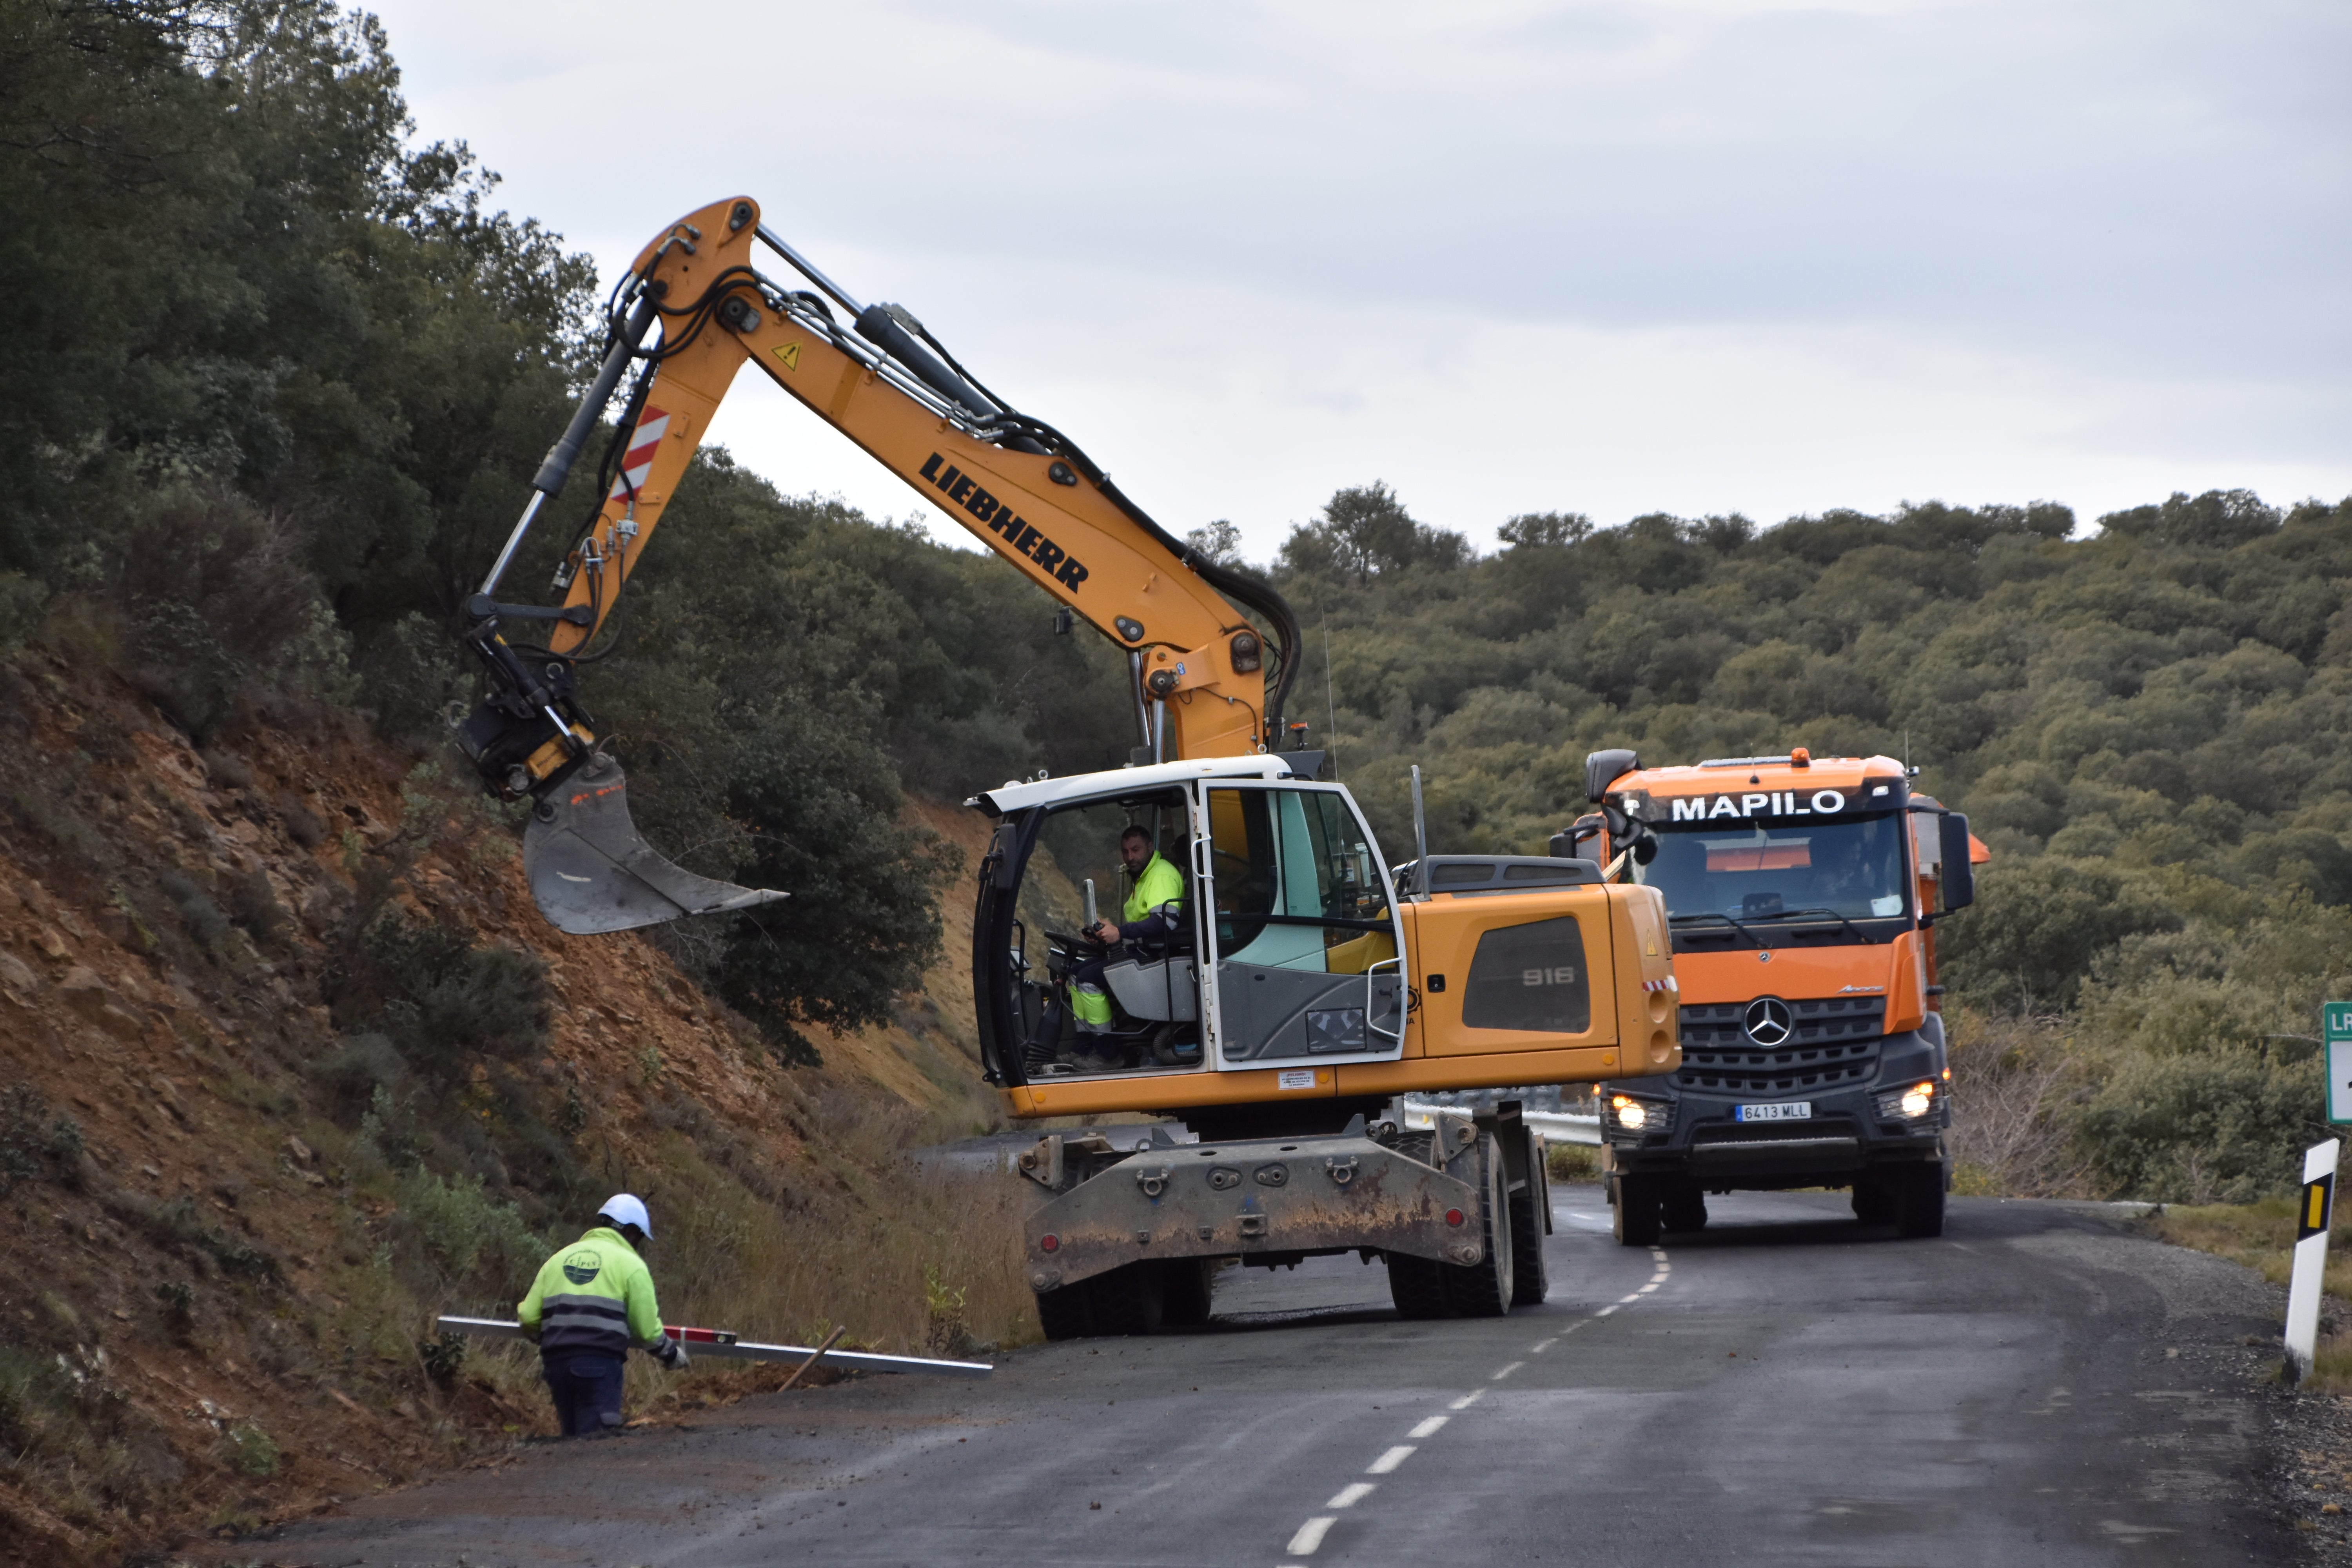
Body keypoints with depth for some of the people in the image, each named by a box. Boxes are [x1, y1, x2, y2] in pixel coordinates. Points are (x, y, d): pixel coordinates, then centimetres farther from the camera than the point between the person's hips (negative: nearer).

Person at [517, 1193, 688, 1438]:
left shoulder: (558, 1259, 20)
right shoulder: (631, 1265, 4)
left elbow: (528, 1317, 13)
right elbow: (647, 1328, 1)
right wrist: (672, 1356, 19)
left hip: (555, 1362, 5)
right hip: (600, 1362, -5)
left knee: (571, 1437, 15)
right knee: (594, 1438, -8)